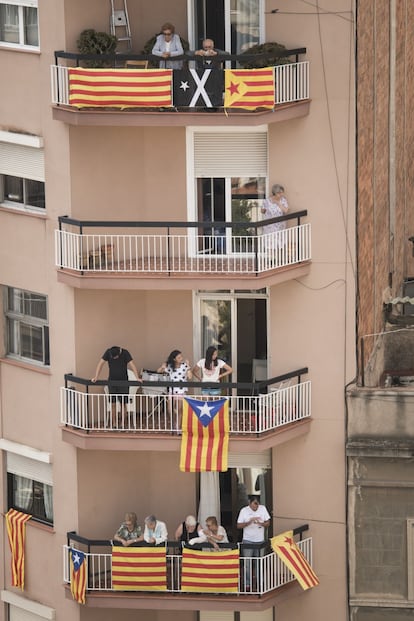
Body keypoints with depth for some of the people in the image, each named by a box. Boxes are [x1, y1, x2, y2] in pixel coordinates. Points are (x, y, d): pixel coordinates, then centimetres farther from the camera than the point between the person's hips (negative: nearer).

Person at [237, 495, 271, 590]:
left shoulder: (263, 508, -1)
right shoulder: (244, 511, -7)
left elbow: (268, 523, 2)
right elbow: (239, 525, -8)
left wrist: (261, 523, -20)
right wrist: (250, 522, -23)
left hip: (260, 540, 2)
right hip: (248, 541, -2)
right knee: (248, 564, -1)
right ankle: (247, 585, 5)